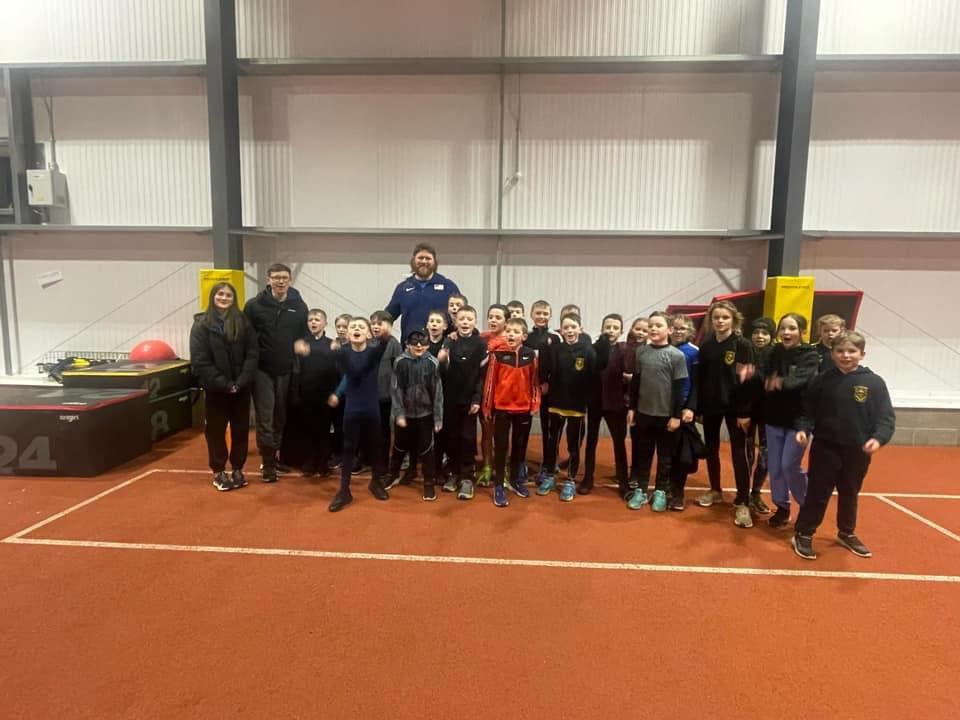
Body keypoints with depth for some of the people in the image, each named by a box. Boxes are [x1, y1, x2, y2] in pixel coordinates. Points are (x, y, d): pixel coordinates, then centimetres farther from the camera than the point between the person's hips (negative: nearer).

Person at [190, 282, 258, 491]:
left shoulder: (243, 322, 2)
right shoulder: (201, 324, -4)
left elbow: (252, 354, -3)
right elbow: (200, 361, -10)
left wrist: (241, 381, -14)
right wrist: (224, 384, -15)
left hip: (241, 387, 2)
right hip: (215, 388, -2)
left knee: (241, 428, 9)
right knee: (216, 430, 9)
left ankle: (238, 469, 23)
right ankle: (218, 472, 21)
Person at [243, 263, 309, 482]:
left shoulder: (300, 306, 3)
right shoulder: (254, 305, -4)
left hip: (288, 371, 2)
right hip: (262, 370, -2)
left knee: (282, 417, 12)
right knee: (265, 418, -1)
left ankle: (277, 455, 29)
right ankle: (268, 463, 8)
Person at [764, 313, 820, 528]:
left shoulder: (810, 356, -9)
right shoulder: (776, 353, 5)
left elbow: (800, 379, -28)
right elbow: (766, 381, 2)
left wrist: (782, 382, -45)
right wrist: (771, 382, -19)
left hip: (798, 418, -4)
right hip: (774, 417, 5)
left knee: (790, 466, -6)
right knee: (774, 466, 8)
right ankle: (782, 507, 25)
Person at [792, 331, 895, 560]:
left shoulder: (874, 383, -6)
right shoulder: (821, 381, -4)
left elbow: (886, 417, -7)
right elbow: (807, 410, 1)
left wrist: (878, 438, -23)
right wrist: (803, 429, -16)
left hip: (858, 451, 2)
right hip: (825, 448, -1)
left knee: (849, 495, 19)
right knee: (817, 494, 4)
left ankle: (847, 534, 39)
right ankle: (803, 535, 17)